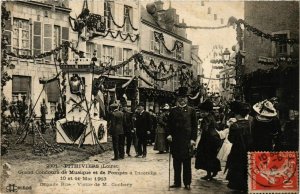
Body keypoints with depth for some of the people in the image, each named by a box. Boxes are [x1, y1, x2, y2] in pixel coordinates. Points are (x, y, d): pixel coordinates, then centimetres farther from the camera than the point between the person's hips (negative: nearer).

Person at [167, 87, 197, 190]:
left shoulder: (191, 111, 4)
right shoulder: (173, 111, 9)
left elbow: (194, 126, 2)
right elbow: (169, 124, 10)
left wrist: (193, 139, -6)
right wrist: (169, 134, -6)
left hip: (187, 140, -2)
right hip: (175, 140, 2)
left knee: (187, 163, 2)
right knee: (176, 163, 7)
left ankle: (187, 183, 10)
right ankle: (177, 182, 15)